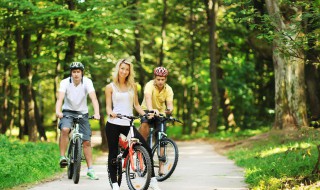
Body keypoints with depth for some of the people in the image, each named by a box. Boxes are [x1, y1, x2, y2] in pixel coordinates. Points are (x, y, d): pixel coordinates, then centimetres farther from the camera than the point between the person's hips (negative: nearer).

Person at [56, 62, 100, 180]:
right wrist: (58, 111, -47)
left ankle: (90, 170, 8)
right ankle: (62, 157, -22)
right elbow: (60, 98, -27)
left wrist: (96, 113, -41)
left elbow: (93, 98, -24)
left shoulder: (87, 82, -14)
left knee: (86, 141, 0)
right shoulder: (65, 82, -15)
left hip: (82, 113, 1)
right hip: (68, 111, -1)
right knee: (65, 129, -33)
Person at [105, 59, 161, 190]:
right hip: (113, 124, -2)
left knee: (146, 148, -9)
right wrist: (110, 113, -22)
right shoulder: (110, 87, 4)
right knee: (113, 154, 1)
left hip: (128, 124, 2)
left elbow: (136, 105, 14)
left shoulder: (132, 86, 12)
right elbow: (108, 106, 0)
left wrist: (145, 114, -2)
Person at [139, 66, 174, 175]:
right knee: (145, 125, -36)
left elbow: (170, 104, -23)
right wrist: (151, 109, -59)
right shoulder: (150, 85, -22)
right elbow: (148, 97, -40)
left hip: (161, 114, 2)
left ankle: (161, 167, -1)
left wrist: (169, 110, -48)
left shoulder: (168, 89, -13)